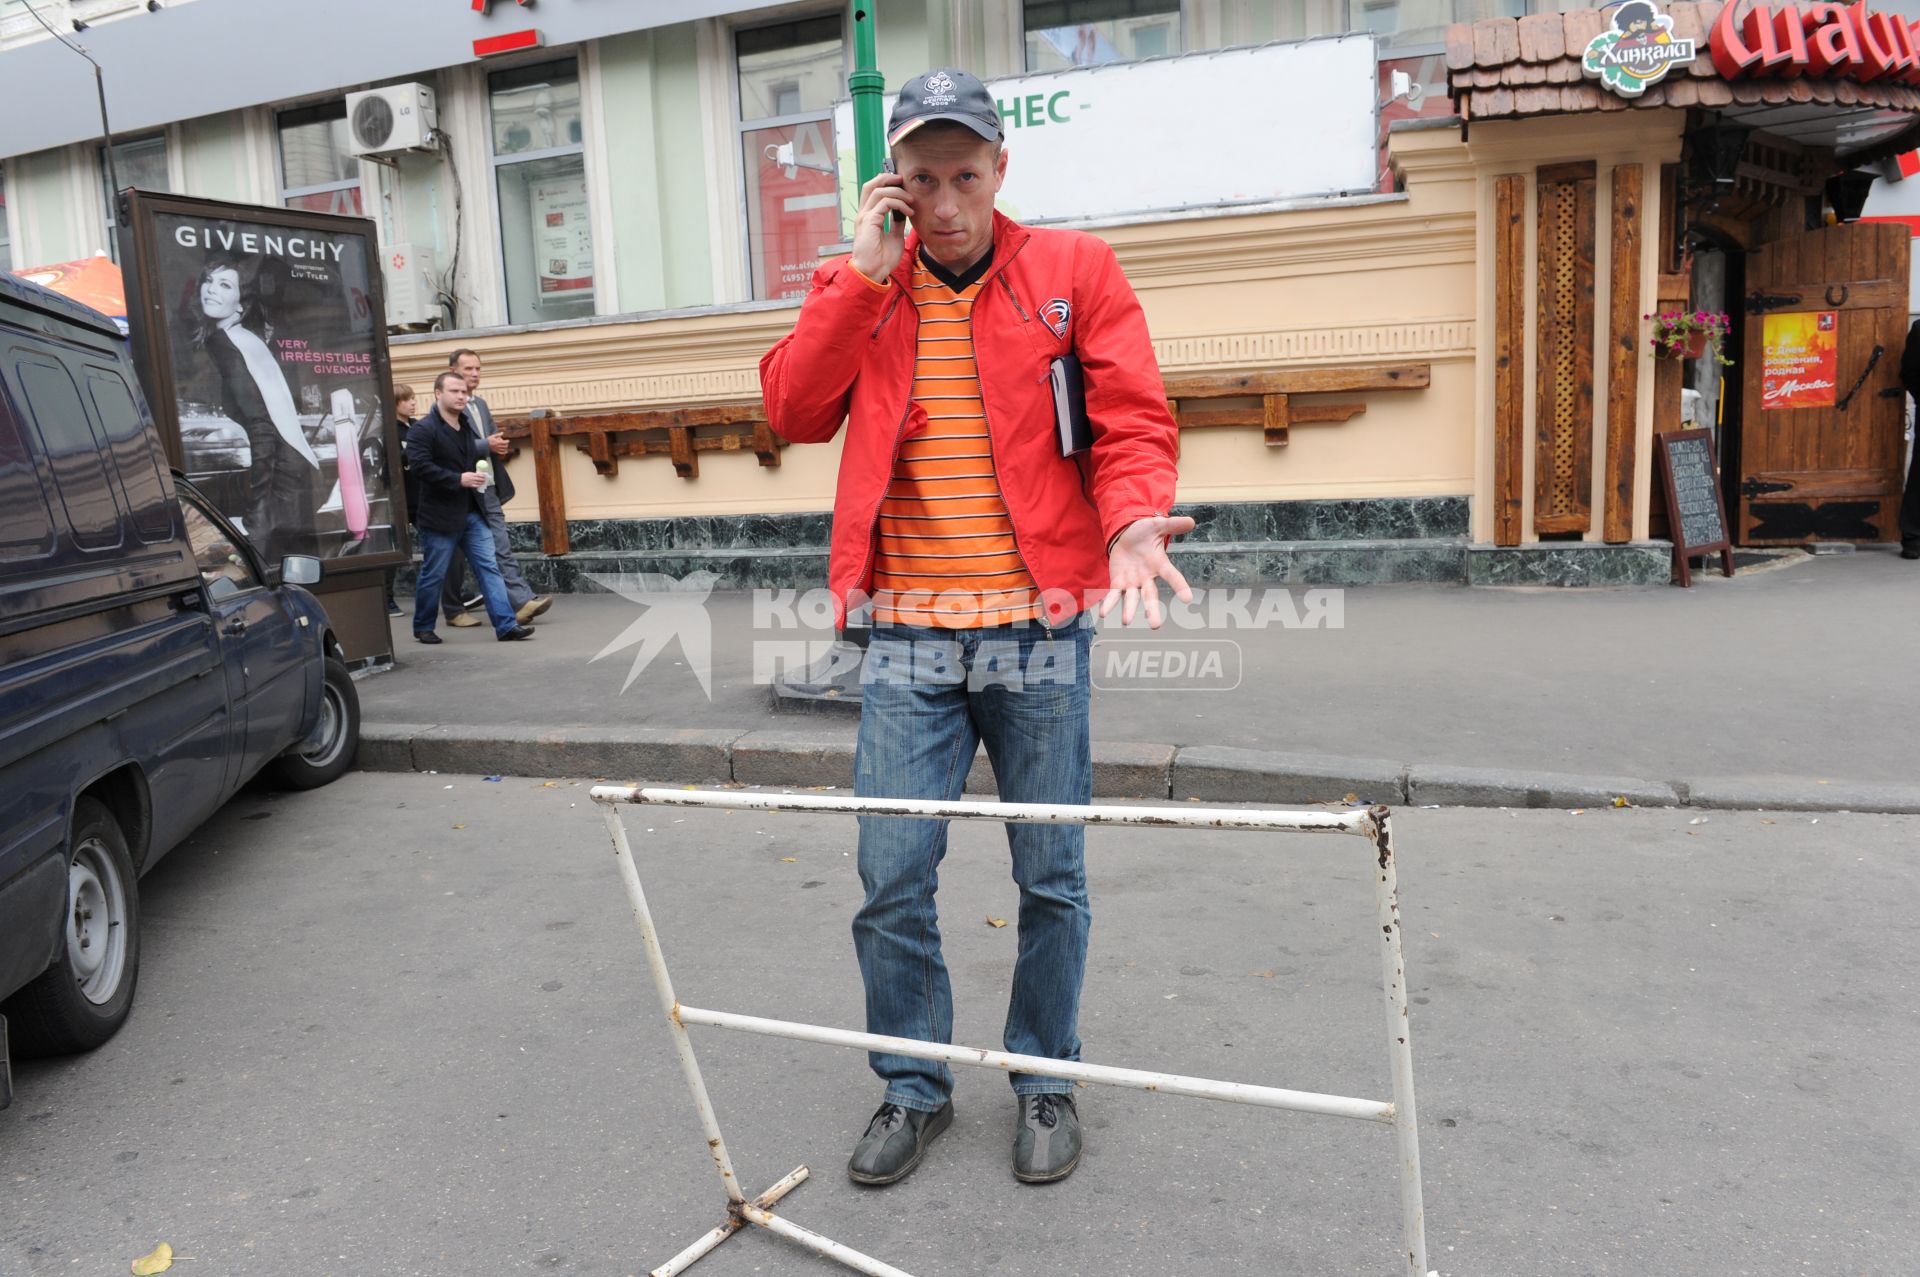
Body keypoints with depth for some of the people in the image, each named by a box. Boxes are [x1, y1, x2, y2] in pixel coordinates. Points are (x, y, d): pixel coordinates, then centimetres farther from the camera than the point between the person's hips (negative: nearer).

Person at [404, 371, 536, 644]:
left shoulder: (467, 426, 14)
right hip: (440, 516, -6)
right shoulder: (423, 430, -11)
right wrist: (459, 479, -23)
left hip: (473, 513, 7)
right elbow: (420, 467, -22)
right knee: (433, 575, 5)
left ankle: (506, 625, -3)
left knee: (489, 568, -1)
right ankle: (423, 627, 21)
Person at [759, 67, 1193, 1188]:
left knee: (1053, 877, 9)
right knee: (891, 877, 5)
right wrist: (864, 276, -8)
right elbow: (795, 412, -3)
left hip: (1039, 630, -1)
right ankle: (914, 1087, 27)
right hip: (908, 639, 2)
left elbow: (1135, 416, -2)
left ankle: (1046, 1082, 30)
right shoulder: (857, 287, 10)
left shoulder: (1073, 269, 3)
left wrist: (1129, 519, -21)